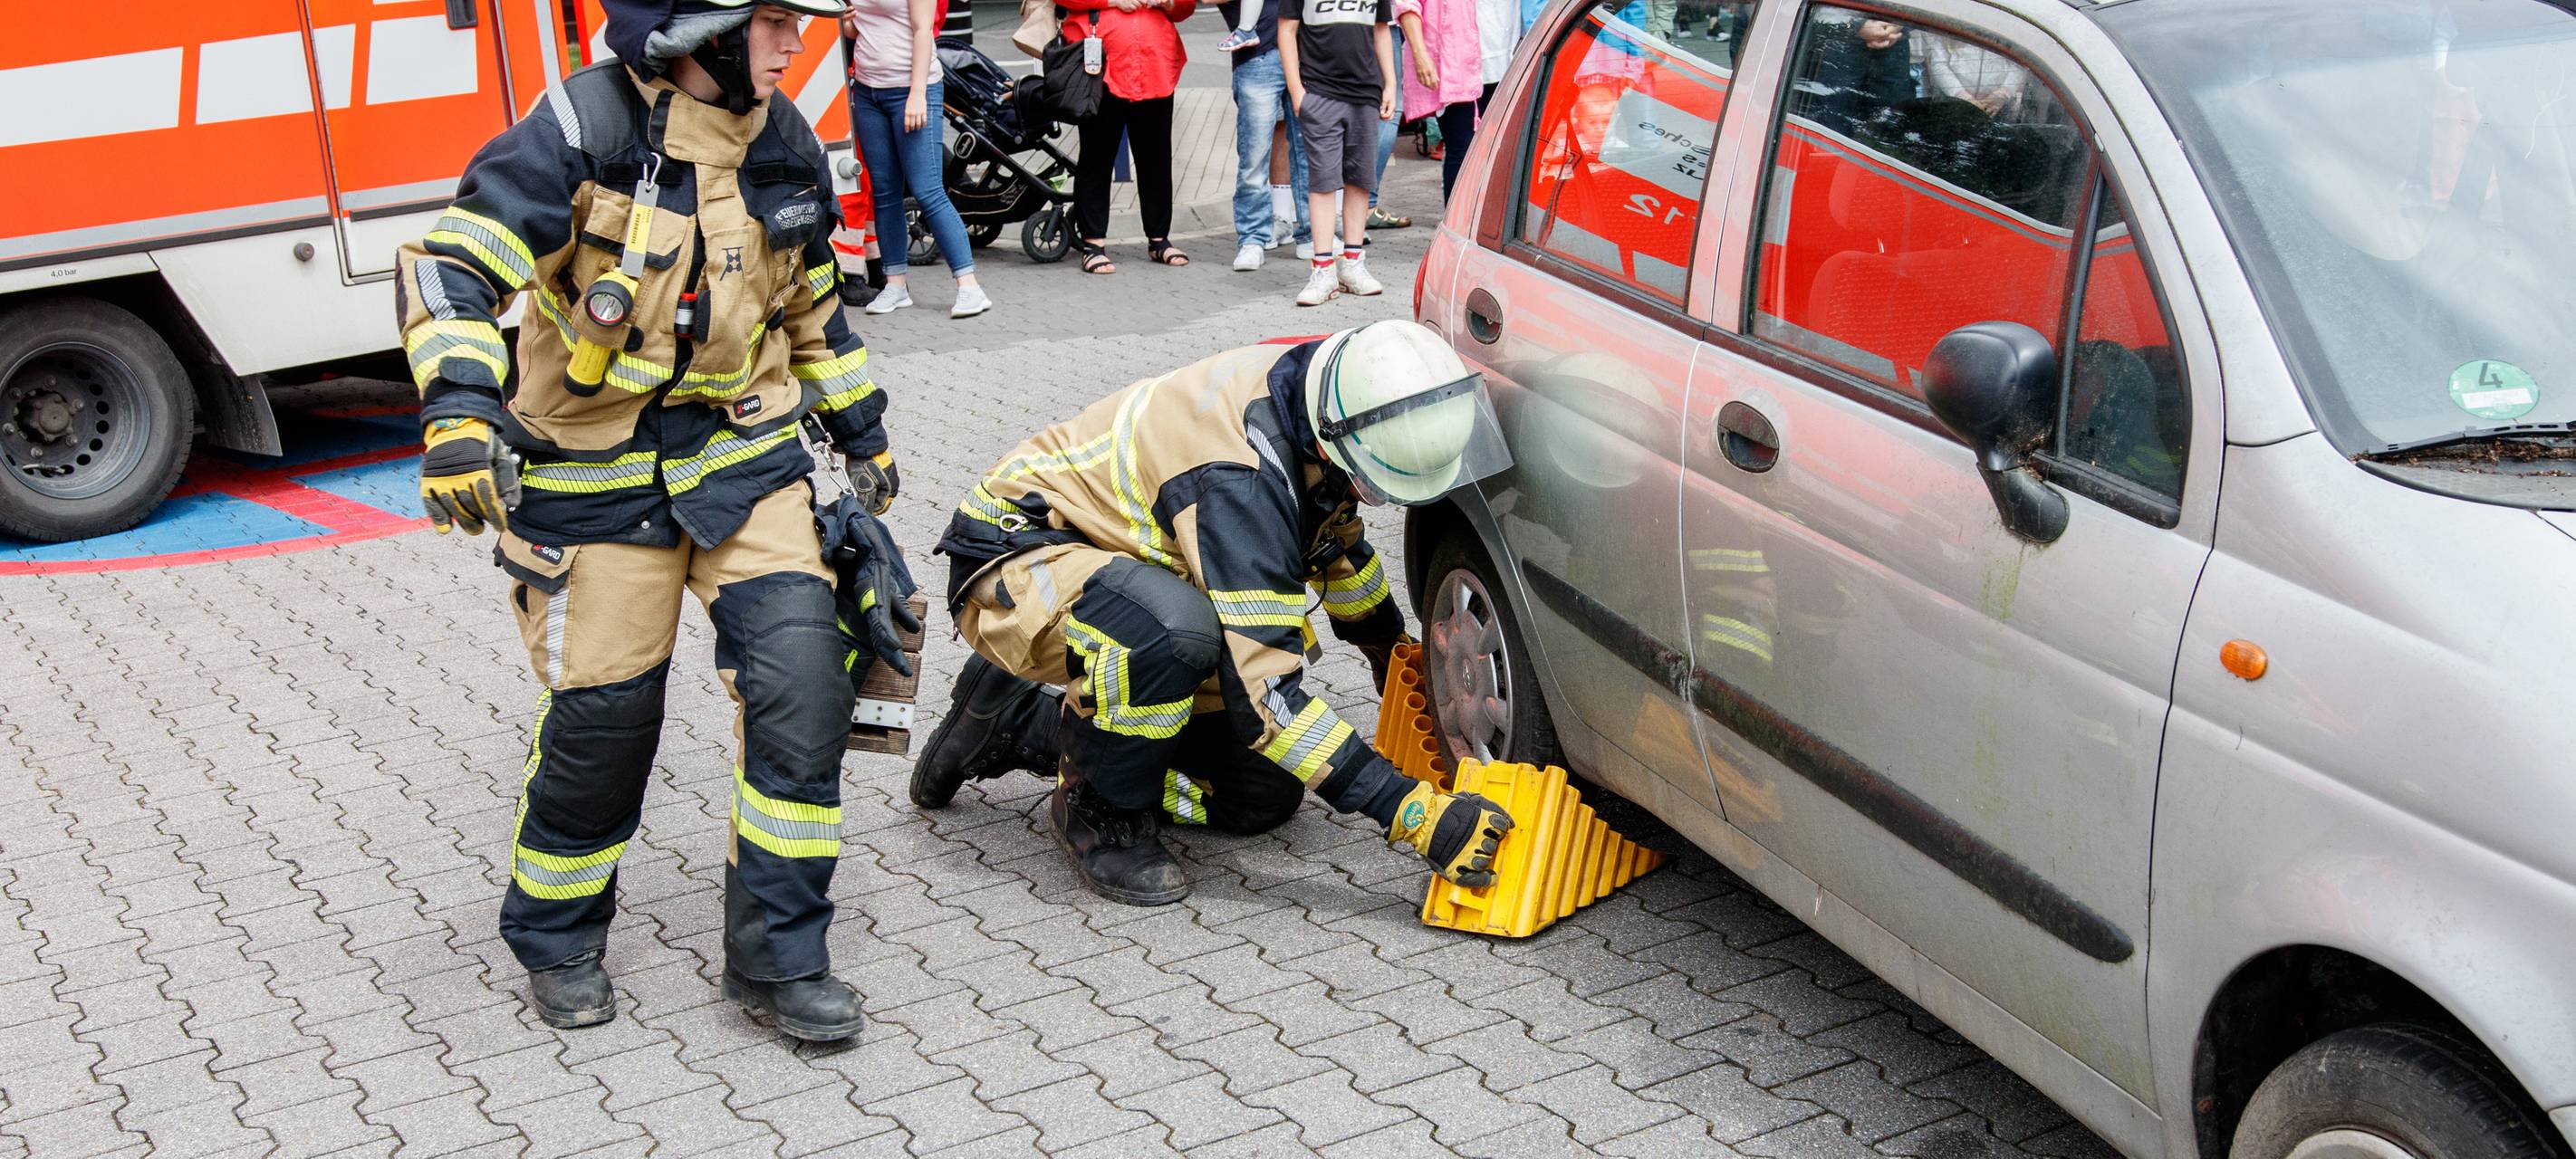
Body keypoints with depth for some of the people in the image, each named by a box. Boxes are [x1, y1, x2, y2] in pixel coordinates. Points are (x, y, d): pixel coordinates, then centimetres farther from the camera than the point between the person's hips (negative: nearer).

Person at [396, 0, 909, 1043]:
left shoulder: (784, 144, 3)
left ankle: (777, 957, 4)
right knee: (599, 718, 2)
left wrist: (861, 431, 24)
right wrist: (459, 413, -38)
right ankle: (556, 938, 31)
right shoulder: (583, 131, -17)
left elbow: (812, 304, 18)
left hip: (745, 459, 5)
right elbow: (452, 268, -23)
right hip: (597, 477, -4)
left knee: (803, 685, -10)